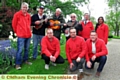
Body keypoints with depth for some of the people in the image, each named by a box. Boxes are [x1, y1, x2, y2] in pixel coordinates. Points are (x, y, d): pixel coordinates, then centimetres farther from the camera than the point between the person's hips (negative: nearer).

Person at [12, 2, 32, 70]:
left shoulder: (28, 15, 9)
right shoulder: (17, 14, -6)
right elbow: (14, 24, 1)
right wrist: (17, 31, 10)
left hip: (28, 35, 6)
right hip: (21, 35, -6)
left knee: (27, 49, 13)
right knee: (20, 50, -6)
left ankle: (26, 60, 28)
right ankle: (17, 64, 3)